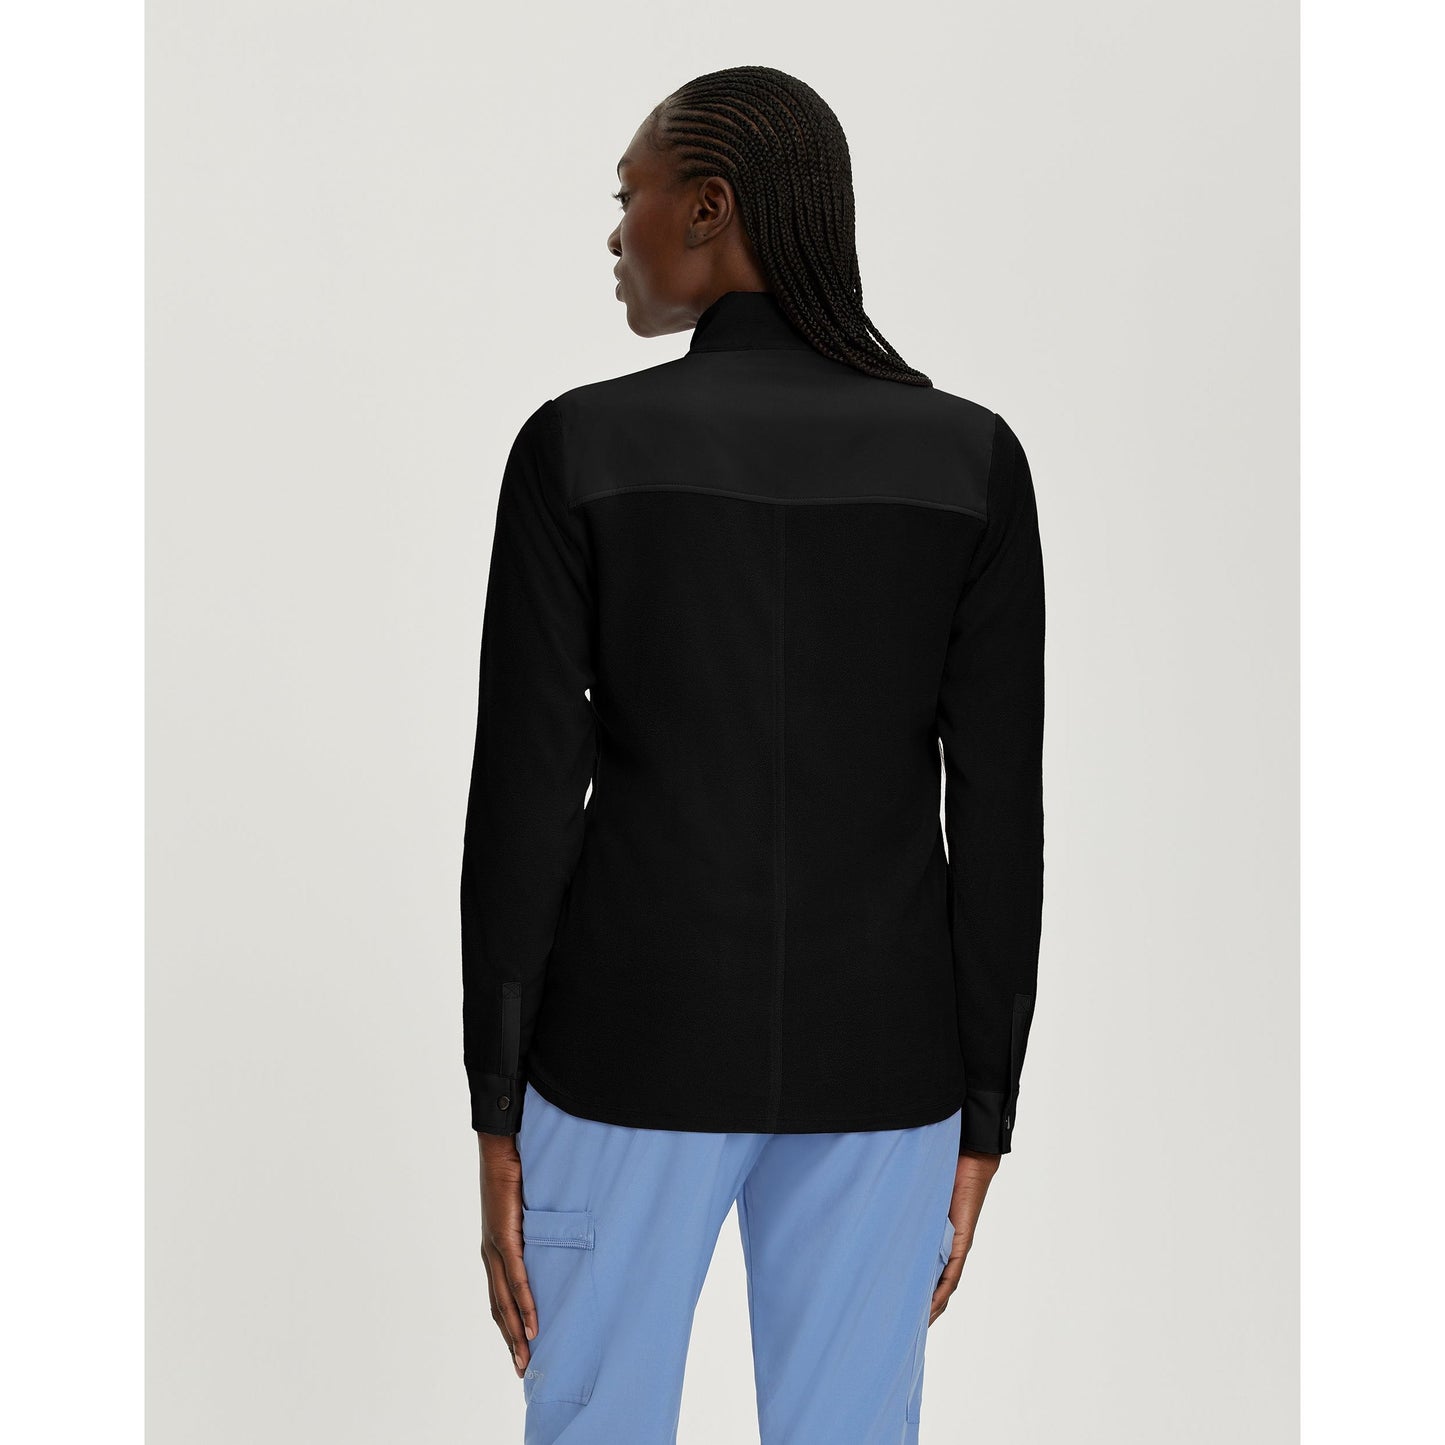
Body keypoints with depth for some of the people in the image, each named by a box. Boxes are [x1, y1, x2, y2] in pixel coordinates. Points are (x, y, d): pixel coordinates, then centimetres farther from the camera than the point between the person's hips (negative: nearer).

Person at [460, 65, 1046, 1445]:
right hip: (874, 1046, 2)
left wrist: (497, 1114, -1)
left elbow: (524, 797, -10)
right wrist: (981, 1114, 6)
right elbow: (998, 810, -5)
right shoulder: (970, 458, -5)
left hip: (640, 1031, -2)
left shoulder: (579, 446, -10)